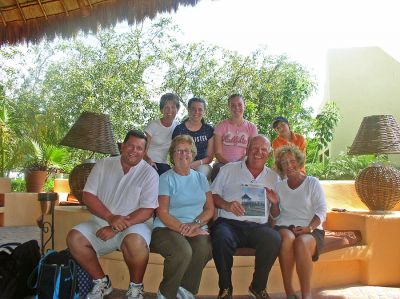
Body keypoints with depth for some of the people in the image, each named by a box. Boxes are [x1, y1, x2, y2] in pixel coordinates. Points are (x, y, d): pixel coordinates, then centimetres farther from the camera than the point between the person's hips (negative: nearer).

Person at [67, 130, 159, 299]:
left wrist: (117, 228, -21)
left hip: (134, 224, -4)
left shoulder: (149, 173, -5)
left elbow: (147, 210, -12)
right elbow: (88, 196, -2)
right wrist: (110, 218, -17)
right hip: (101, 222, 4)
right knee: (74, 238, -18)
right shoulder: (103, 165, 4)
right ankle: (101, 282, 4)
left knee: (135, 242, -35)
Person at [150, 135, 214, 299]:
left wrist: (196, 223, -8)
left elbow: (210, 209, 12)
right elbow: (163, 213, -4)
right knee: (183, 251, -35)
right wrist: (185, 230, -16)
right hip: (167, 228, -3)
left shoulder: (200, 178, 17)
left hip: (197, 229, 3)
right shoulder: (166, 178, 4)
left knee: (204, 248, -32)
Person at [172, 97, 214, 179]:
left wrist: (197, 163, -11)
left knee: (204, 169, -31)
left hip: (201, 166, 1)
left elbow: (209, 157, 9)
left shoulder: (209, 130, 8)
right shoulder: (179, 129, 3)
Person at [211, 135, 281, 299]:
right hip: (230, 223, -1)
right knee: (221, 238, -35)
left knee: (274, 239, -31)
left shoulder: (273, 177, 19)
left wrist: (274, 202, -4)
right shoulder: (228, 170, 13)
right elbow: (212, 195, 9)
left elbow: (276, 215, 18)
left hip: (258, 225, 2)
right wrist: (226, 205, -11)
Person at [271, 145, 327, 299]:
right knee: (287, 237, -35)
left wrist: (309, 227, -16)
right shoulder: (279, 186, 19)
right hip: (284, 227, 2)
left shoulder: (312, 183, 11)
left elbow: (321, 210, 0)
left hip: (310, 230, -1)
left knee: (301, 242, -36)